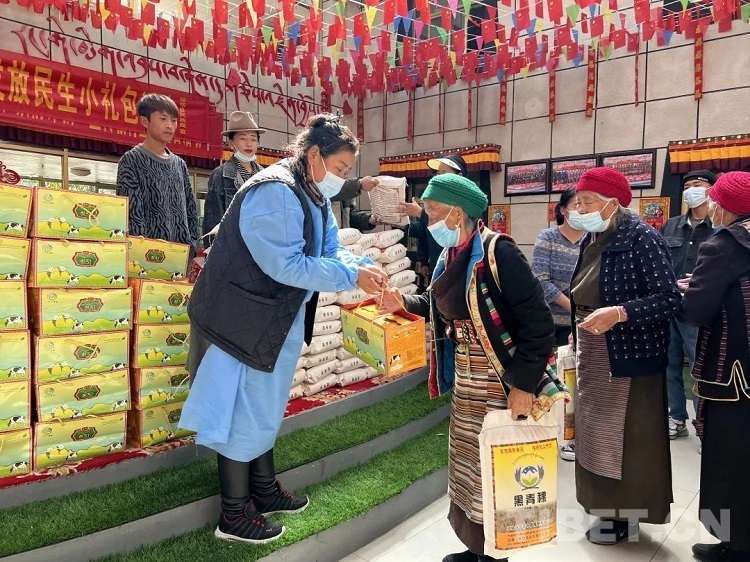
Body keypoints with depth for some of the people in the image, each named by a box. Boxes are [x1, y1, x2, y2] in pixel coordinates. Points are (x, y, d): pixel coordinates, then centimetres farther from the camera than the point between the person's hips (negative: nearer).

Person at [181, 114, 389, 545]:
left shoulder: (315, 197, 8)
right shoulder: (274, 193, -23)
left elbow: (331, 251, 8)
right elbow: (287, 265, -28)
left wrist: (366, 267, -12)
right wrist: (351, 277, -24)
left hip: (281, 320, 10)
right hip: (249, 322, -10)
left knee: (266, 408, 20)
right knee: (245, 413, 2)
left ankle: (264, 490, 37)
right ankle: (234, 515, 17)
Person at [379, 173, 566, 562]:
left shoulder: (498, 252, -19)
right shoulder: (450, 256, 7)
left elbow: (537, 322, -21)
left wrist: (523, 383, -23)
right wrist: (404, 302, 7)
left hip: (501, 380, -8)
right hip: (464, 378, 9)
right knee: (468, 463, 17)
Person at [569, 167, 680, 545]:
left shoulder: (642, 237, -15)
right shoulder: (591, 240, 8)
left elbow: (669, 299, -20)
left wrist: (618, 314, -30)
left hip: (630, 358, -7)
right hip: (593, 358, 8)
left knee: (628, 437, 3)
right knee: (597, 434, 13)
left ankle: (627, 516, 19)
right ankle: (608, 507, 28)